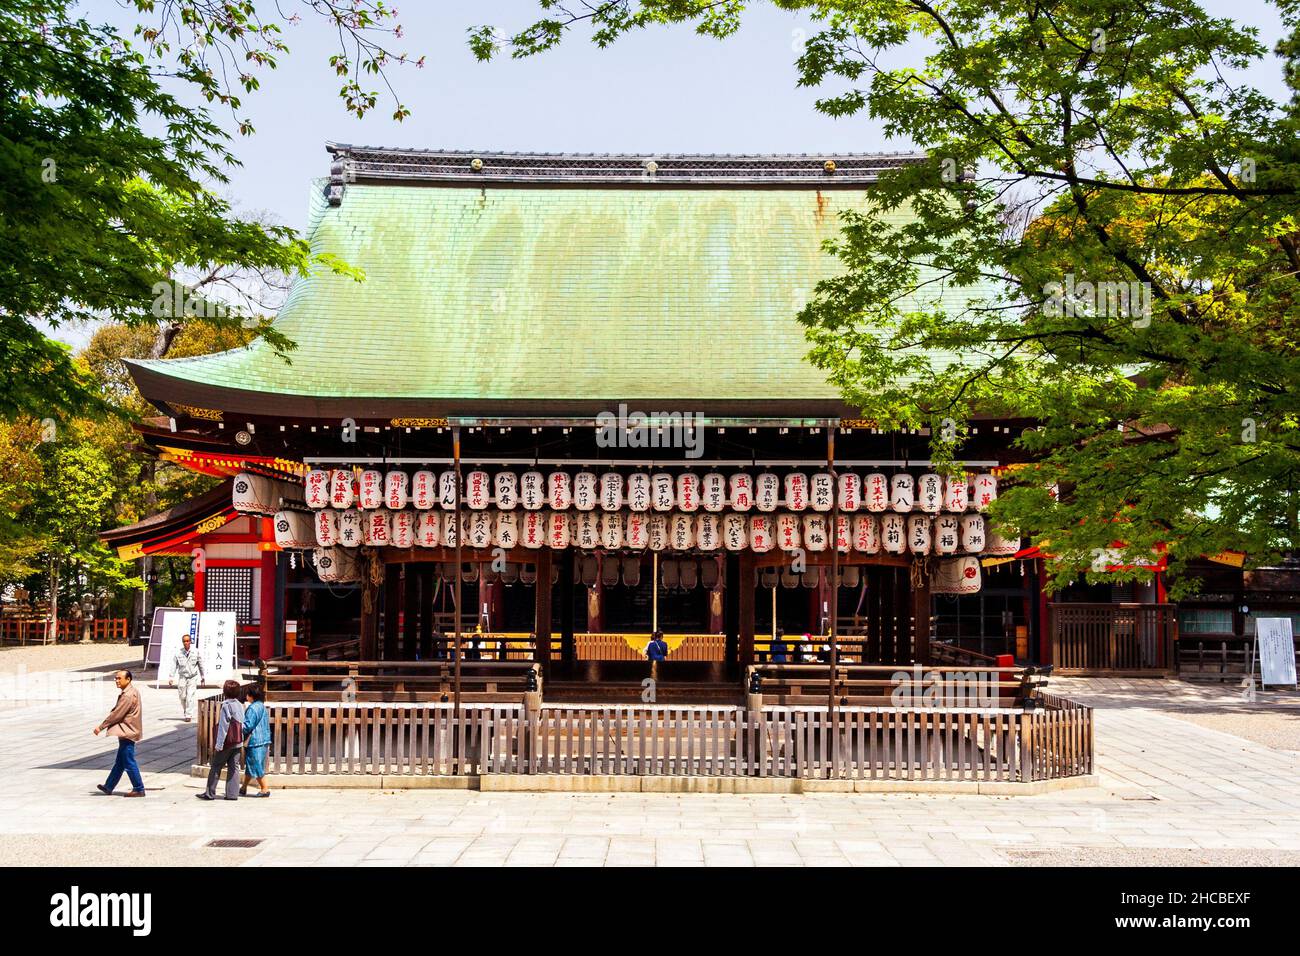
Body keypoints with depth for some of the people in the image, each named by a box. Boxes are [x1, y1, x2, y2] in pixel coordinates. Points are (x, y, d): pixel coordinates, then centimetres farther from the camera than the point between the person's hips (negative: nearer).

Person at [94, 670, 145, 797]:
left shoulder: (128, 696, -20)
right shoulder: (132, 691, 11)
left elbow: (116, 714, -19)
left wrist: (101, 727, -12)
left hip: (127, 733, -10)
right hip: (128, 731, 10)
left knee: (129, 762, -3)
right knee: (120, 762, 16)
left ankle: (139, 789, 2)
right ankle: (108, 787, 26)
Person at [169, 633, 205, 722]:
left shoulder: (195, 651, -4)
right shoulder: (178, 653, -4)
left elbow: (200, 664, 6)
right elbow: (174, 665, -1)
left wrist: (203, 676, 13)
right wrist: (171, 677, -7)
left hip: (193, 678, -1)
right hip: (182, 677, 1)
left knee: (190, 697, -10)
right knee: (183, 697, 7)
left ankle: (189, 715, -6)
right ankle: (184, 713, 27)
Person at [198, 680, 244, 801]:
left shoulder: (226, 706, -13)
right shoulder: (240, 706, 8)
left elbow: (223, 726, -15)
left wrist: (219, 744, -13)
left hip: (227, 742, -6)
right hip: (238, 742, 6)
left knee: (216, 766, 4)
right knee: (234, 767, 7)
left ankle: (210, 793, 7)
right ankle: (232, 793, 4)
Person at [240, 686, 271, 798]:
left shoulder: (252, 708, -15)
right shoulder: (262, 707, 13)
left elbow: (247, 726, -17)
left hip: (255, 742, -9)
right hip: (264, 740, 9)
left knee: (256, 766, -2)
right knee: (249, 766, 17)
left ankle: (264, 790, 1)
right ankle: (243, 789, 25)